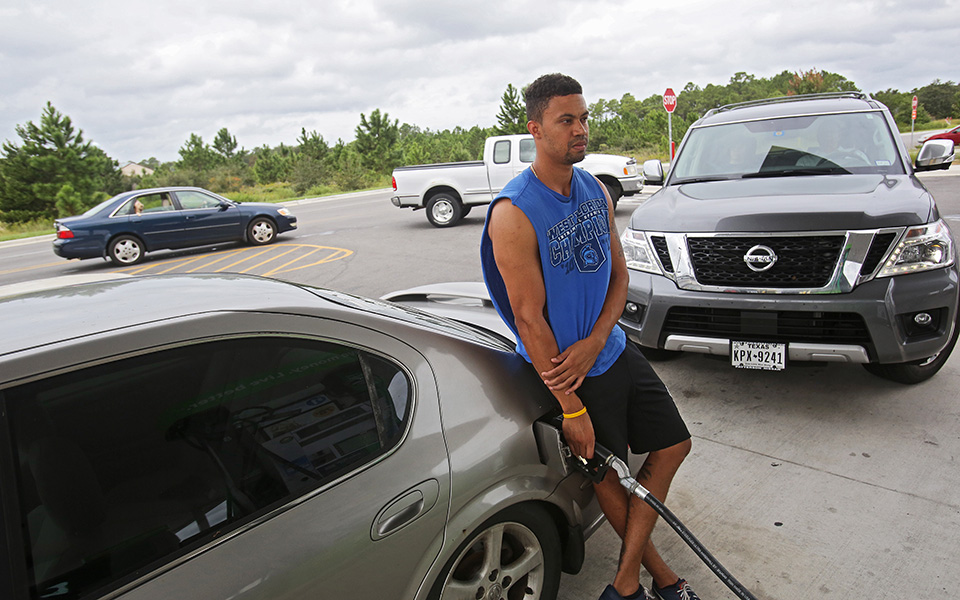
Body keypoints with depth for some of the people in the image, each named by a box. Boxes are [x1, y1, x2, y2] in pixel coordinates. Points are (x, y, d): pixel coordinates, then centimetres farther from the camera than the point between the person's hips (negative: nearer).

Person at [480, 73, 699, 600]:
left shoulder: (596, 191, 2)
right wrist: (570, 408, -18)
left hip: (613, 350, 7)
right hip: (563, 369, -7)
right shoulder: (514, 214, -21)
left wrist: (592, 344, -13)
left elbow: (618, 277, 5)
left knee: (674, 444, 12)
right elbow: (529, 318, -21)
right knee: (608, 477, 10)